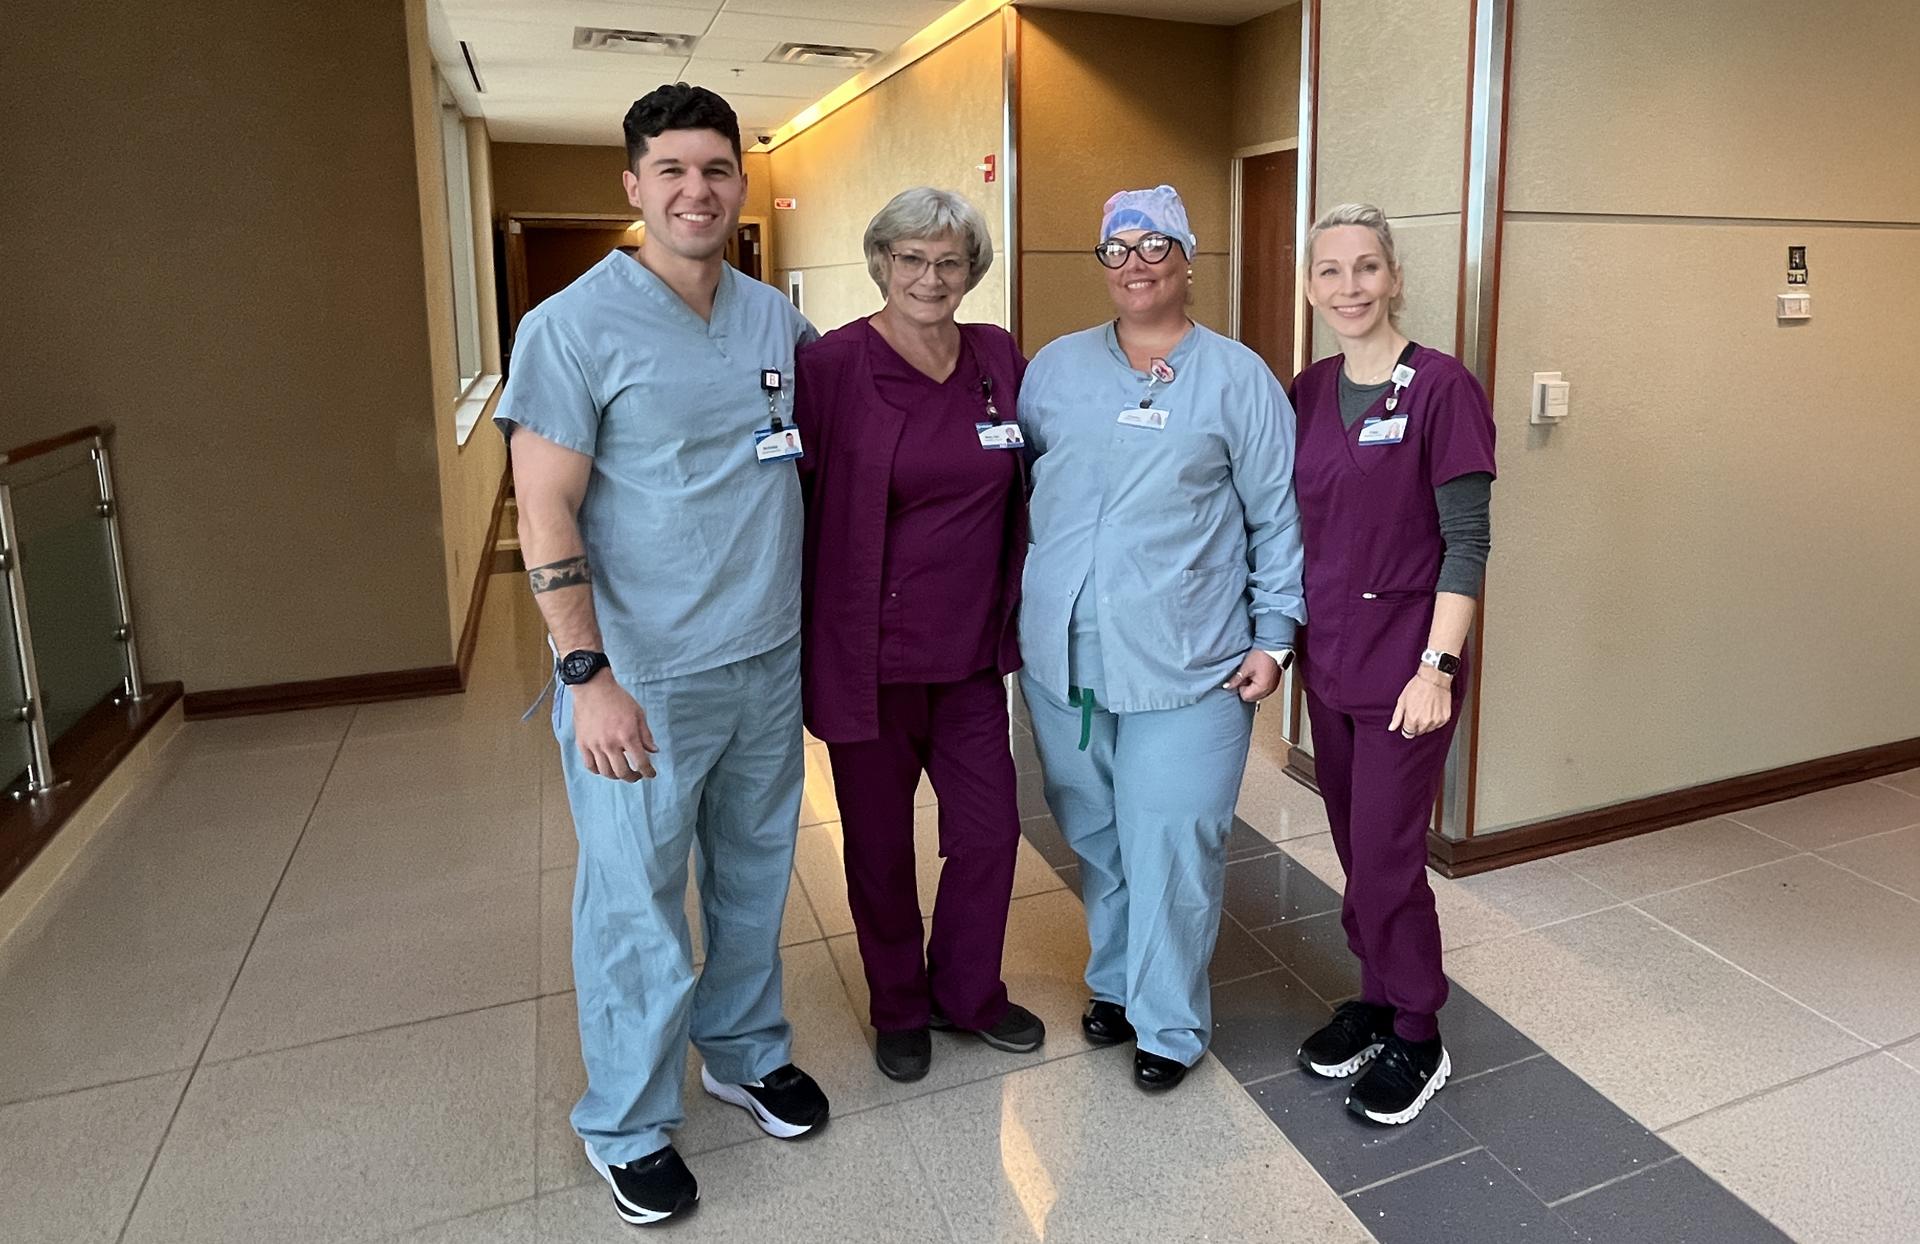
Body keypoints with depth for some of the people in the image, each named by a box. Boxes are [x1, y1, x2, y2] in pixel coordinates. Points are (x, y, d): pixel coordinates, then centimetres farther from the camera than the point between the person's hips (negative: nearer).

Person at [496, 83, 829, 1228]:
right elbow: (545, 509, -13)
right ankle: (629, 1126, 30)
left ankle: (747, 1052, 43)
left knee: (755, 878, 20)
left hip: (770, 661, 5)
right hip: (644, 676, -5)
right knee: (637, 907, 8)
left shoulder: (775, 317, 5)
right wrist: (588, 677, -18)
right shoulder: (577, 325, -11)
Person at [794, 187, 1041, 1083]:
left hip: (972, 646, 4)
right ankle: (898, 1007, 36)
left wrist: (1012, 605, 11)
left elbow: (1028, 483, 14)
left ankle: (967, 990, 37)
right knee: (881, 840, 12)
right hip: (870, 651, -4)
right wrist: (801, 628, -11)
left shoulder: (1000, 358, 3)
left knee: (990, 826, 11)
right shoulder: (833, 365, -11)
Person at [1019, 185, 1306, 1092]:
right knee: (1093, 836, 15)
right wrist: (1013, 608, 11)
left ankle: (1169, 1022, 20)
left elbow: (1279, 519, 2)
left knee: (1173, 847, 0)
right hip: (1063, 657, 4)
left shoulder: (1238, 378, 1)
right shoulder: (1055, 368, 10)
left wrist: (1274, 636, -3)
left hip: (1186, 664, -3)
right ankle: (1116, 981, 37)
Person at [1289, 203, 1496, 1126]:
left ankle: (1416, 1041, 22)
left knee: (1387, 858, 1)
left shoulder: (1441, 388, -12)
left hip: (1403, 666, -6)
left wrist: (1437, 665, -17)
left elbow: (1467, 542, -12)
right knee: (1355, 848, 16)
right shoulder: (1309, 393, 6)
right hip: (1328, 659, 6)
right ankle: (1377, 997, 36)